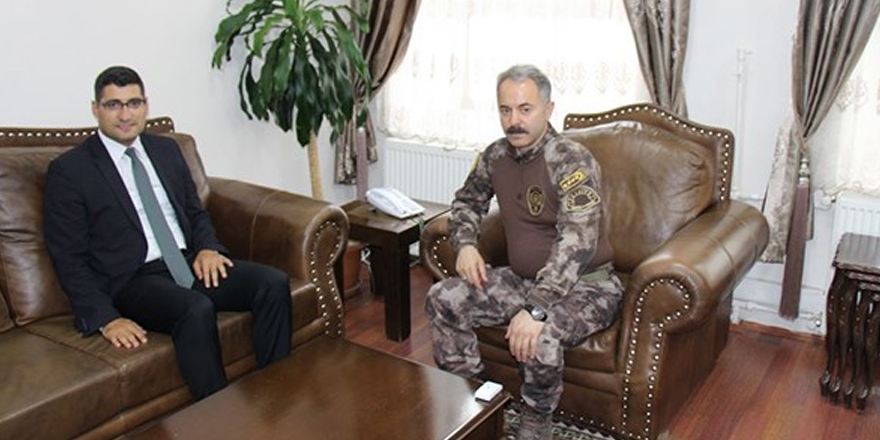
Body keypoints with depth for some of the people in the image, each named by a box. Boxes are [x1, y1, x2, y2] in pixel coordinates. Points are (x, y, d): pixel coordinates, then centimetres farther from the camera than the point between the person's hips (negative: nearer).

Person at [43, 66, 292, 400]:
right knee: (197, 309, -37)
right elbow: (68, 258, -5)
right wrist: (106, 318, -17)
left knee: (274, 283, -19)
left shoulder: (167, 150, 16)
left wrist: (207, 247, -1)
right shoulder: (68, 170, -2)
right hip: (132, 279, -5)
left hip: (190, 263, 6)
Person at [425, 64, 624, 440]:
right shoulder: (496, 156, 0)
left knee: (538, 336, -35)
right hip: (523, 279, 7)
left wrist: (536, 309, -43)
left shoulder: (571, 161, -22)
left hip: (585, 285, -7)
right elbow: (467, 201, 19)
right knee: (442, 299, -6)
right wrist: (465, 243, -3)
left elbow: (576, 243, -33)